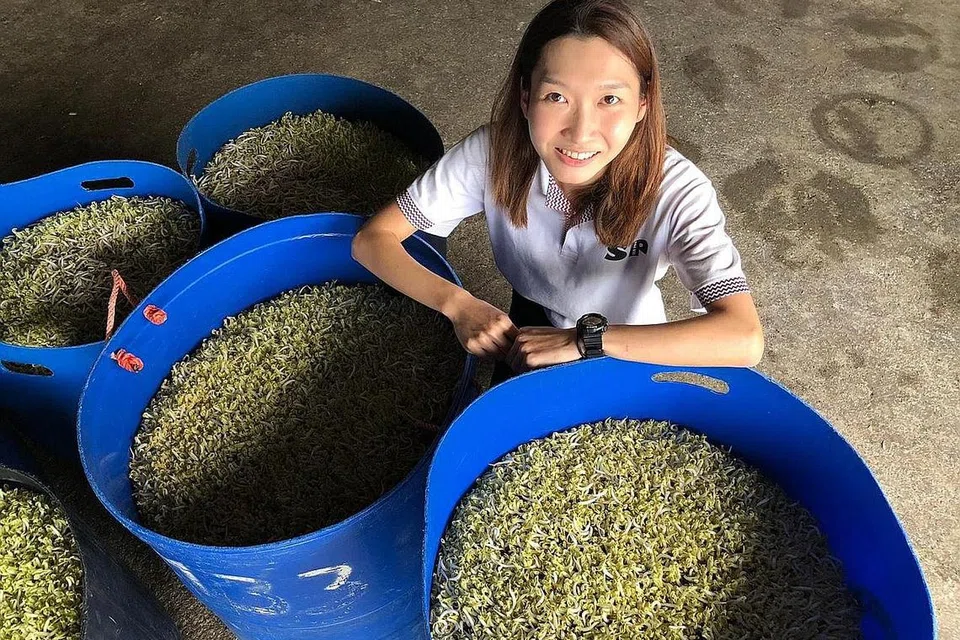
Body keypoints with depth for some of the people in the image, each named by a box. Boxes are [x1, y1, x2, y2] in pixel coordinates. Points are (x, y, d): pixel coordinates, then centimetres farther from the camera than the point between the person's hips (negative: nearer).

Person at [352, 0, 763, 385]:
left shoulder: (675, 190, -35)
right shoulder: (494, 152, -30)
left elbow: (743, 340, -44)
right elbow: (373, 239, -22)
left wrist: (584, 339, -46)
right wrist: (457, 304, -38)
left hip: (626, 349, -1)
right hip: (526, 333, 2)